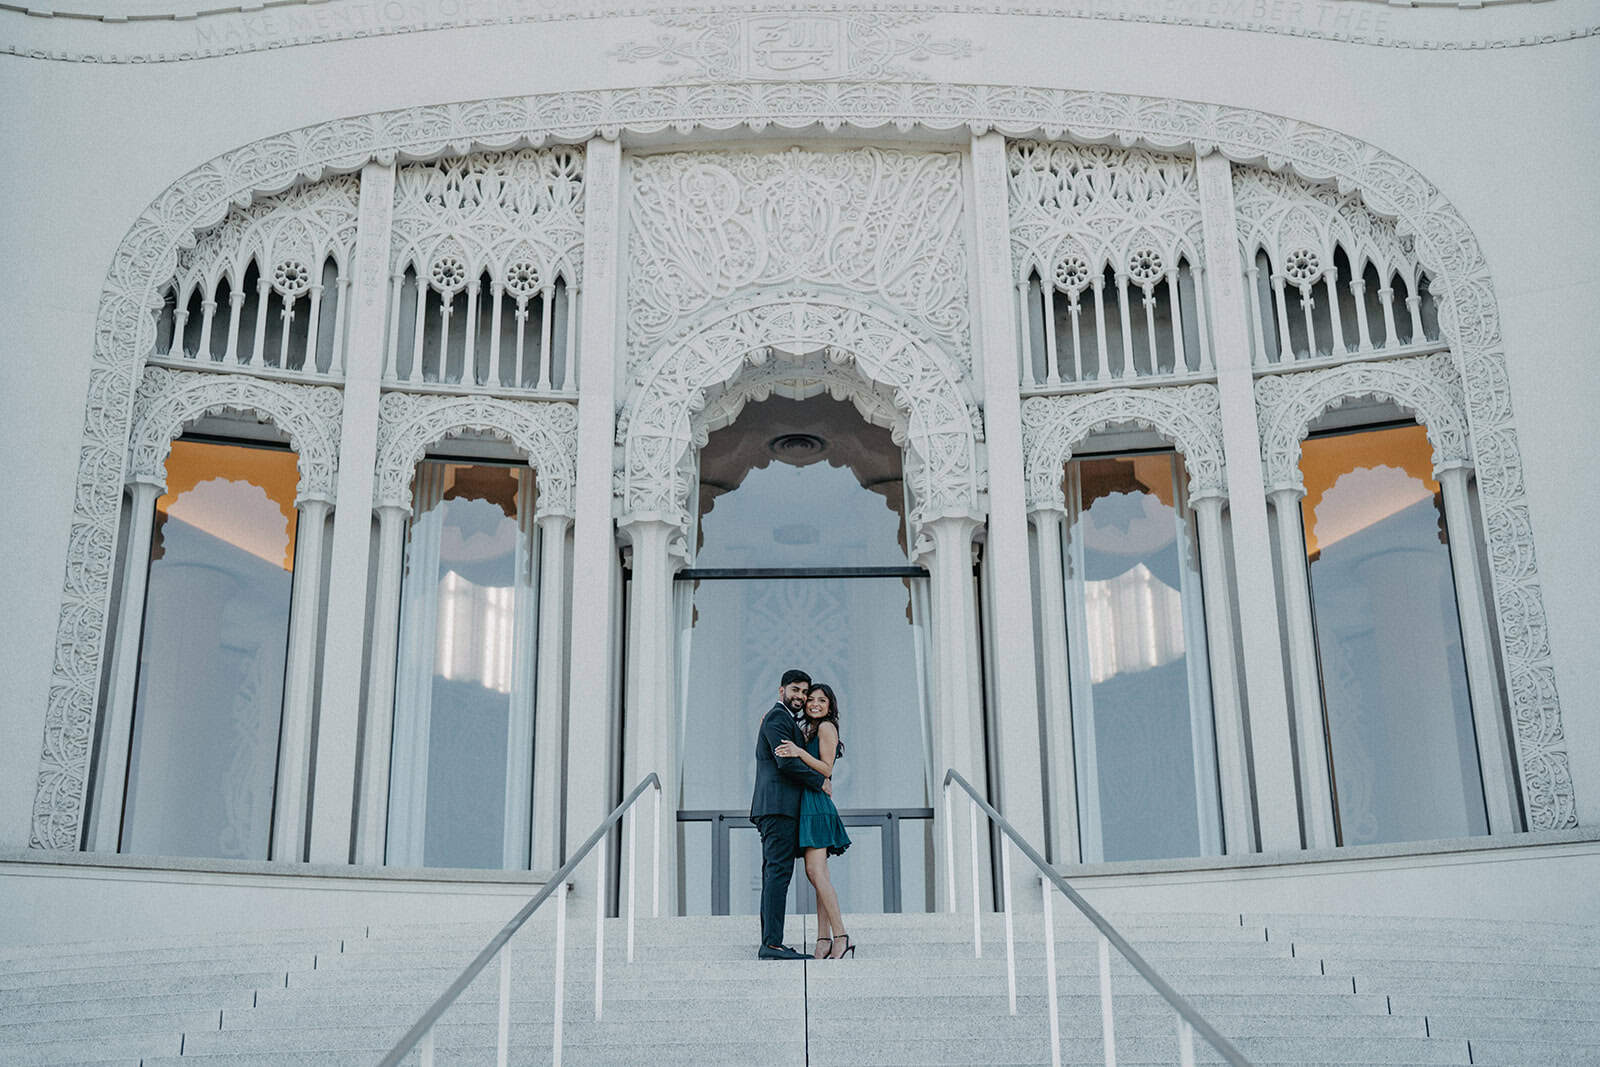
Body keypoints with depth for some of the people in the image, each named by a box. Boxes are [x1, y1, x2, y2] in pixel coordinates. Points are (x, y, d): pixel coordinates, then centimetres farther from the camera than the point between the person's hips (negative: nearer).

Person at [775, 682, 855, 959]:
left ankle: (841, 937, -16)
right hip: (807, 807, 9)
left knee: (815, 871, -16)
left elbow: (826, 770, -10)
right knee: (816, 873, 4)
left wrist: (799, 752, -22)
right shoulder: (808, 730, 23)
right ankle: (824, 941, 2)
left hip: (816, 806, -9)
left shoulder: (826, 726, -3)